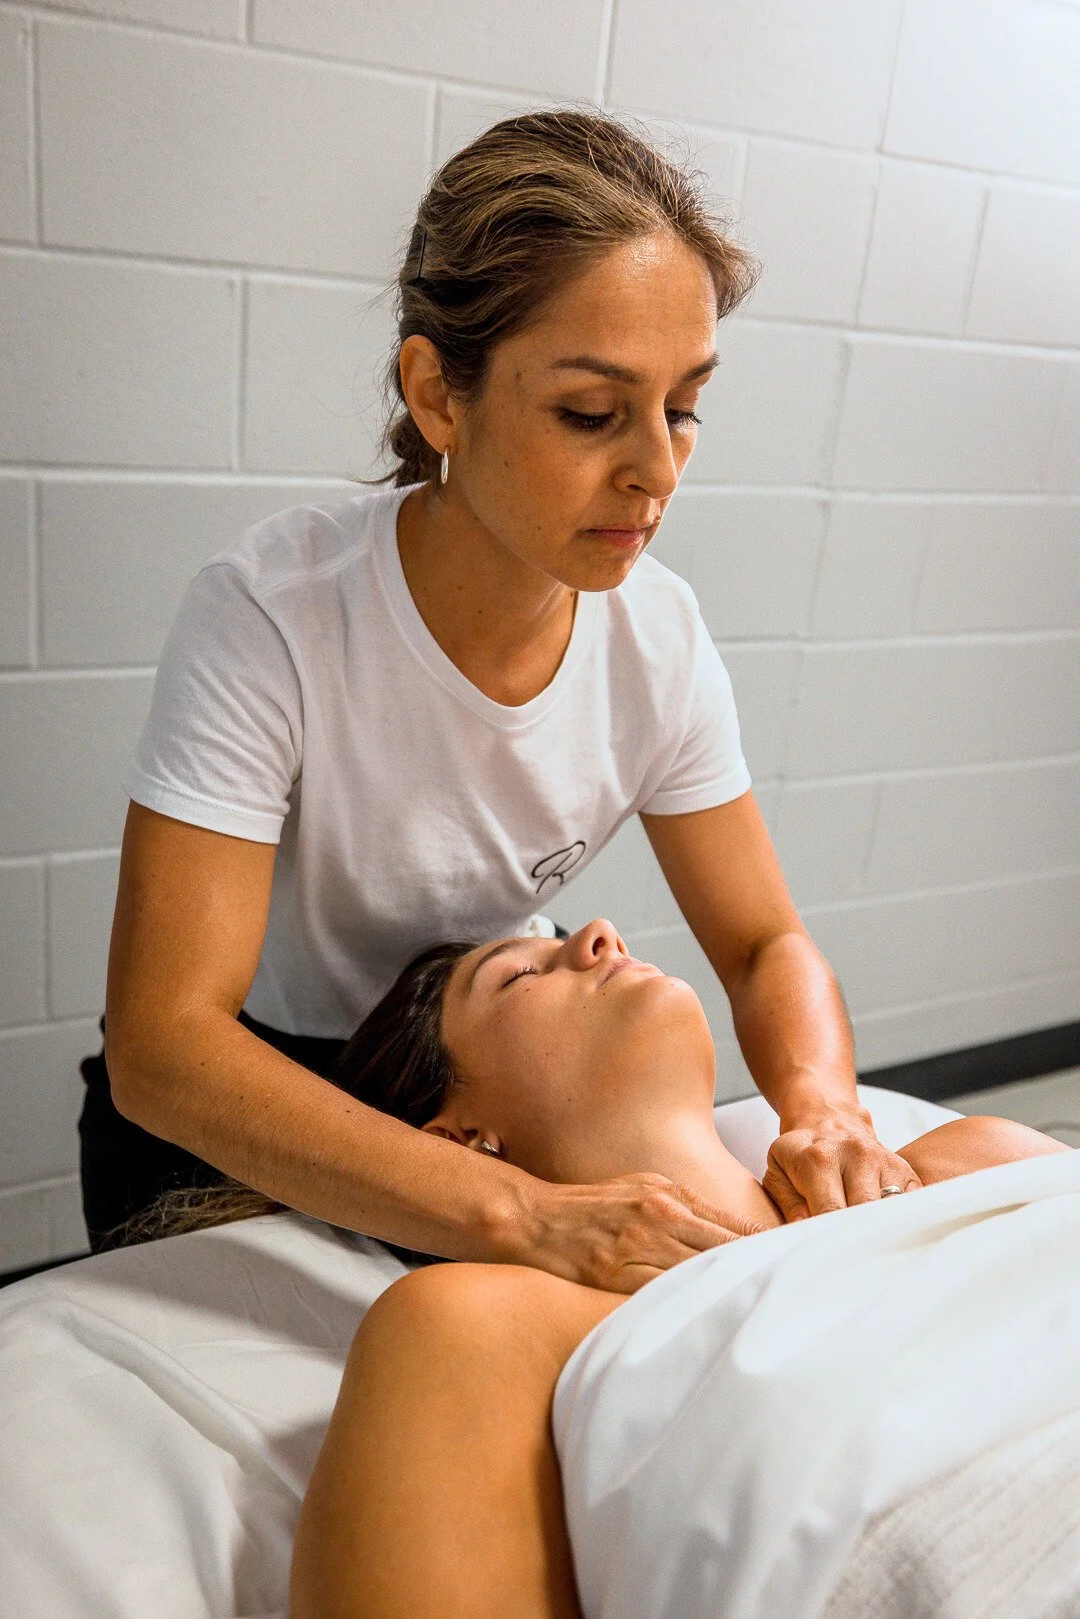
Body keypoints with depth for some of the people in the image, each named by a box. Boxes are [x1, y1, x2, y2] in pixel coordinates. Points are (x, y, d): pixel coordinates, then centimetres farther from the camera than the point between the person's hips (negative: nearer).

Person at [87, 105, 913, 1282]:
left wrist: (820, 1109, -28)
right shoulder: (267, 614, -29)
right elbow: (161, 1044, -33)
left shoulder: (658, 635, -14)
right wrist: (525, 1215, -43)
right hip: (227, 1124, -3)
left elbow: (768, 944, -6)